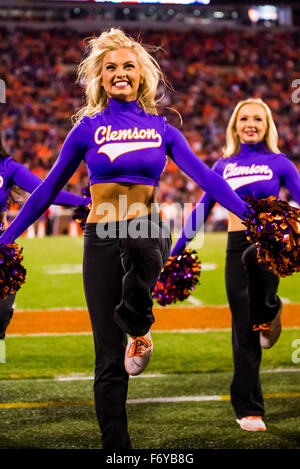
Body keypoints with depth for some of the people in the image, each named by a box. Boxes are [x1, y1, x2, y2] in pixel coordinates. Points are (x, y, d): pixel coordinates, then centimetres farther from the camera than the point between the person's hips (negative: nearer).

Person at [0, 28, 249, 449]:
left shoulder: (160, 128, 8)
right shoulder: (88, 128, 5)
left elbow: (203, 175, 1)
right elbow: (49, 189, 9)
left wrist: (250, 216, -10)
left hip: (149, 233, 0)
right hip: (102, 239, 0)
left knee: (137, 236, -41)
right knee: (109, 359, -1)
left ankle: (138, 329, -16)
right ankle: (116, 445, 11)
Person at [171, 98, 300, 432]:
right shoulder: (224, 166, 11)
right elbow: (201, 209, 16)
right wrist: (175, 251, 14)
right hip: (236, 245, 2)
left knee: (254, 257, -40)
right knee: (244, 330, 1)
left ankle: (268, 314, -9)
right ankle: (248, 410, 11)